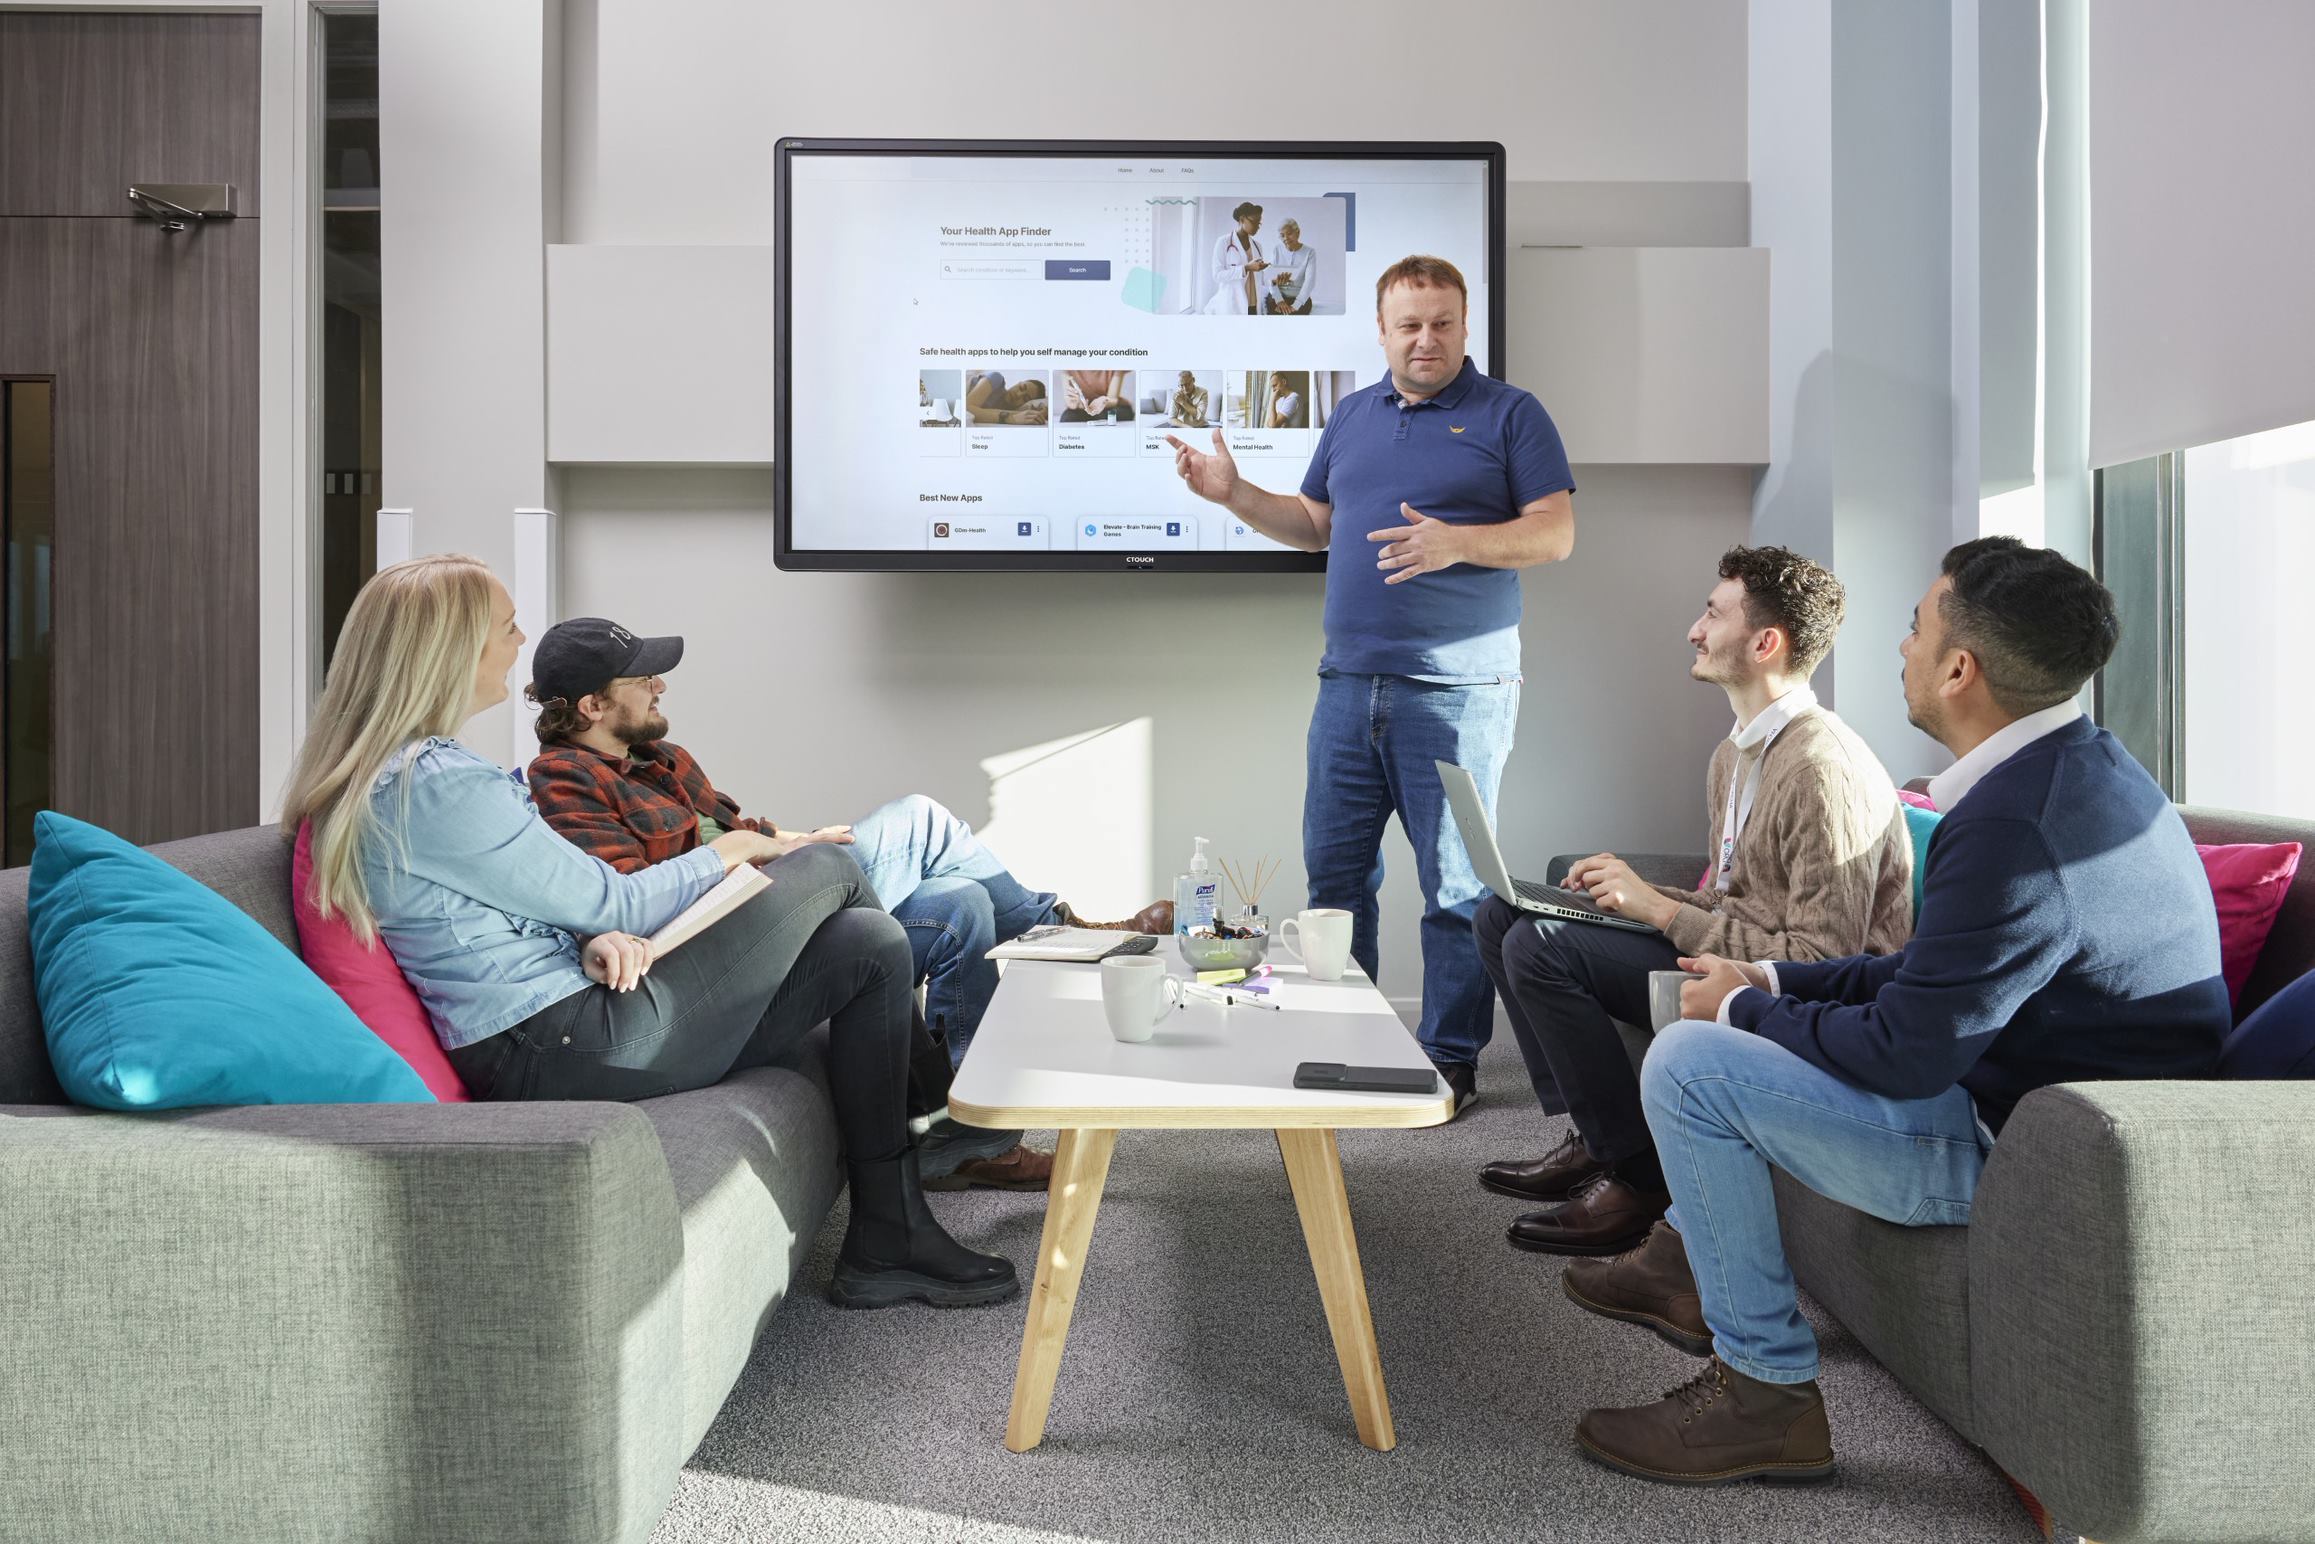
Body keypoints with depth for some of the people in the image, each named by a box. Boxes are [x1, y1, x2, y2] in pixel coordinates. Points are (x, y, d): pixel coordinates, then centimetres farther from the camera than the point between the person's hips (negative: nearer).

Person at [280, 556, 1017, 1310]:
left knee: (869, 946, 5)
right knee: (827, 868, 1)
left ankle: (886, 1245, 10)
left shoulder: (398, 771, 13)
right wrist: (726, 854, 5)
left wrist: (603, 938, -6)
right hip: (564, 1050, -10)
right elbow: (610, 901, -12)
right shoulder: (438, 785, -19)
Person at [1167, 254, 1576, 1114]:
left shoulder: (1510, 414, 1)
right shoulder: (1352, 415, 17)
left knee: (1455, 884, 0)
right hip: (1349, 681, 5)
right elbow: (1314, 525, 22)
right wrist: (1234, 494, 7)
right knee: (1334, 871, 9)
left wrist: (1456, 541, -21)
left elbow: (1556, 534, -6)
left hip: (1455, 689, -5)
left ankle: (1450, 1059, 13)